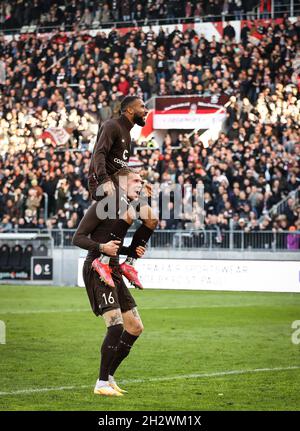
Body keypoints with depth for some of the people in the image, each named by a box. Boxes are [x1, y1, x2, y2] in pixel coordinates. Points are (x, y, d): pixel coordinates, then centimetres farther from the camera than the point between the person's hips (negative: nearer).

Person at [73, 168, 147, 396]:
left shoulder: (128, 208, 14)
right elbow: (78, 237, -12)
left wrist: (133, 251, 7)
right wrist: (102, 247, -27)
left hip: (114, 271, 9)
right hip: (97, 270, -9)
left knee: (135, 328, 8)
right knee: (116, 325, -19)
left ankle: (109, 377, 18)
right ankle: (102, 384, -11)